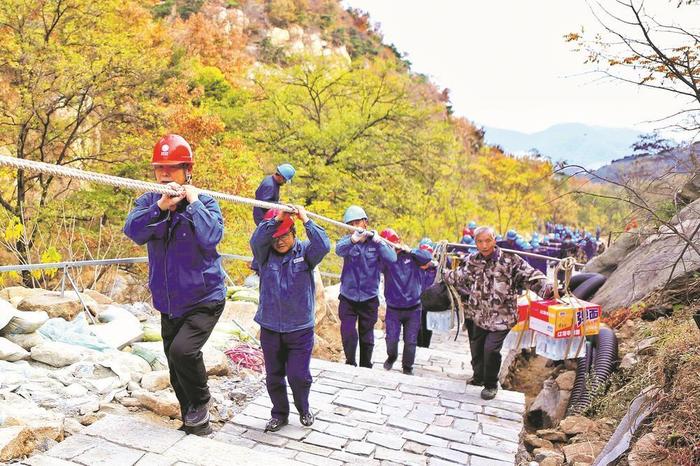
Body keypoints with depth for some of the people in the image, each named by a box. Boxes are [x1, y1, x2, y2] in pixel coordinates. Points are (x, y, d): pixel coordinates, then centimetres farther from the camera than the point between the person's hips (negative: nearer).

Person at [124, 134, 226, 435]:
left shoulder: (204, 202, -8)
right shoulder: (149, 202, 1)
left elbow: (212, 237, -25)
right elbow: (133, 231, -17)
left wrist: (192, 201, -20)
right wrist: (161, 206, -29)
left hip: (204, 299, -5)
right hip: (168, 303, 5)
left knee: (183, 350, -26)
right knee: (177, 373, 14)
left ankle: (201, 400, 4)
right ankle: (195, 423, 36)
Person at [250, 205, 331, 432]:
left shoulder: (304, 252, -3)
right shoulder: (265, 255, 0)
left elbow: (323, 246, -22)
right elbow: (255, 240, -21)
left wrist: (306, 220, -20)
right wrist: (276, 219, -26)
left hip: (300, 329, -2)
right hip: (270, 328, 2)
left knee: (299, 375, 3)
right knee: (273, 377, 13)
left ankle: (304, 409, 31)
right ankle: (279, 414, 34)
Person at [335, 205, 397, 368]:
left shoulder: (376, 241, -4)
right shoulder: (347, 240, -3)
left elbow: (392, 258, -19)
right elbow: (339, 250, -27)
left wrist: (378, 241, -36)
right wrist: (353, 240, -48)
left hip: (369, 298, 0)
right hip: (348, 297, 0)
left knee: (366, 337, 13)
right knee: (348, 335, -7)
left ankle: (365, 367, 33)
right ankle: (350, 363, 20)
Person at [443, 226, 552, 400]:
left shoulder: (510, 260, -15)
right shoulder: (473, 261, 1)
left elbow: (531, 277, -18)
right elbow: (459, 277, 19)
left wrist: (548, 289, -33)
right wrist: (442, 272, 21)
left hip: (501, 317, -5)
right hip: (479, 316, 5)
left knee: (491, 349, -14)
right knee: (476, 348, 17)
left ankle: (491, 384, 12)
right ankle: (479, 376, 45)